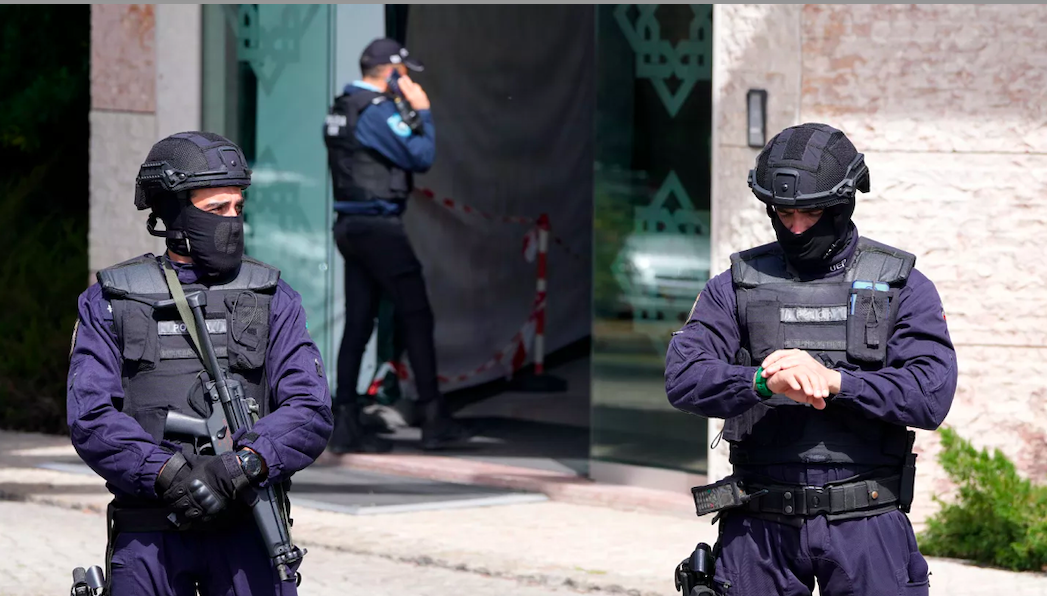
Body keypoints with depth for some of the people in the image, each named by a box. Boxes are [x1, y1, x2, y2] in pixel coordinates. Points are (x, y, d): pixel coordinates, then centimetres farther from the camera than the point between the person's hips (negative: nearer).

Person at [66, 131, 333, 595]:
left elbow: (311, 409, 0)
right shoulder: (110, 302, 7)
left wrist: (248, 462, -18)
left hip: (246, 528, 0)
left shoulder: (271, 299, 10)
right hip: (147, 535, 0)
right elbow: (90, 416, -3)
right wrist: (167, 473, -18)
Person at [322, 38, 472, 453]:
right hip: (380, 227, -9)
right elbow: (421, 157, -16)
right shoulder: (378, 111, -15)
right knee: (416, 318, -1)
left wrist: (408, 113, 13)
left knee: (357, 324, 8)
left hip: (350, 227, 9)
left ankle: (346, 424, 5)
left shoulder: (341, 108, 14)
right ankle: (434, 421, 1)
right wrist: (421, 112, -4)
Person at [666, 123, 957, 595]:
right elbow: (683, 379, -3)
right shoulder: (738, 285, 9)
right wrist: (764, 381, -21)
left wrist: (834, 381, -18)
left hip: (864, 526, -1)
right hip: (760, 526, 1)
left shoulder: (901, 287, 5)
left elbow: (932, 395, -6)